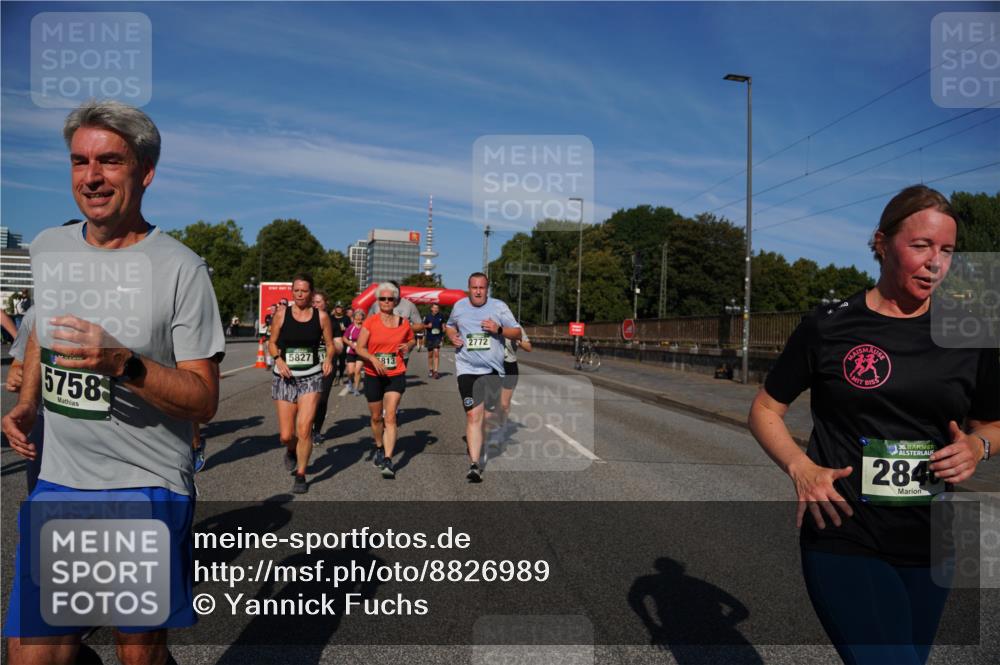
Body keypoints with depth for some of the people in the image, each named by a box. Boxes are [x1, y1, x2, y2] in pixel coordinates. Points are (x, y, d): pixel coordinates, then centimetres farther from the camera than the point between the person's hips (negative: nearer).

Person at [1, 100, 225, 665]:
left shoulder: (180, 269, -12)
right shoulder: (47, 249, 5)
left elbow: (204, 402, -13)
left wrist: (124, 364, -26)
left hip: (150, 489, -4)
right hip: (58, 482, 4)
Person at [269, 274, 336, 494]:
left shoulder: (321, 316, 0)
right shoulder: (282, 313, 0)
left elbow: (330, 344, 7)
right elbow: (272, 342, 7)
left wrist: (329, 359, -13)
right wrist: (278, 359, -12)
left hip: (311, 377, -1)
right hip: (285, 377, 1)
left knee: (304, 429, -12)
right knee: (286, 435, 3)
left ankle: (300, 476, 7)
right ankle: (291, 451, 41)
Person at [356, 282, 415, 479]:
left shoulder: (404, 323, 3)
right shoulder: (370, 322, -3)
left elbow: (412, 340, 21)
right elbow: (359, 348, -5)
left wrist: (408, 346, -2)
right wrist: (373, 359, -22)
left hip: (396, 376, 0)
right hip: (373, 376, 0)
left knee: (390, 417, -12)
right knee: (376, 417, 13)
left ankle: (388, 460, -14)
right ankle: (379, 448, 39)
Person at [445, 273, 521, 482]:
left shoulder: (499, 306, 0)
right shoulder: (459, 306, 6)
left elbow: (517, 333, 1)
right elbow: (450, 326, 25)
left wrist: (499, 329, -17)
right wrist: (452, 336, 2)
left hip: (492, 368, 1)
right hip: (467, 369, -1)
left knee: (482, 413, 13)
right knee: (473, 415, -11)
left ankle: (473, 441, 41)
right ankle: (474, 465, -11)